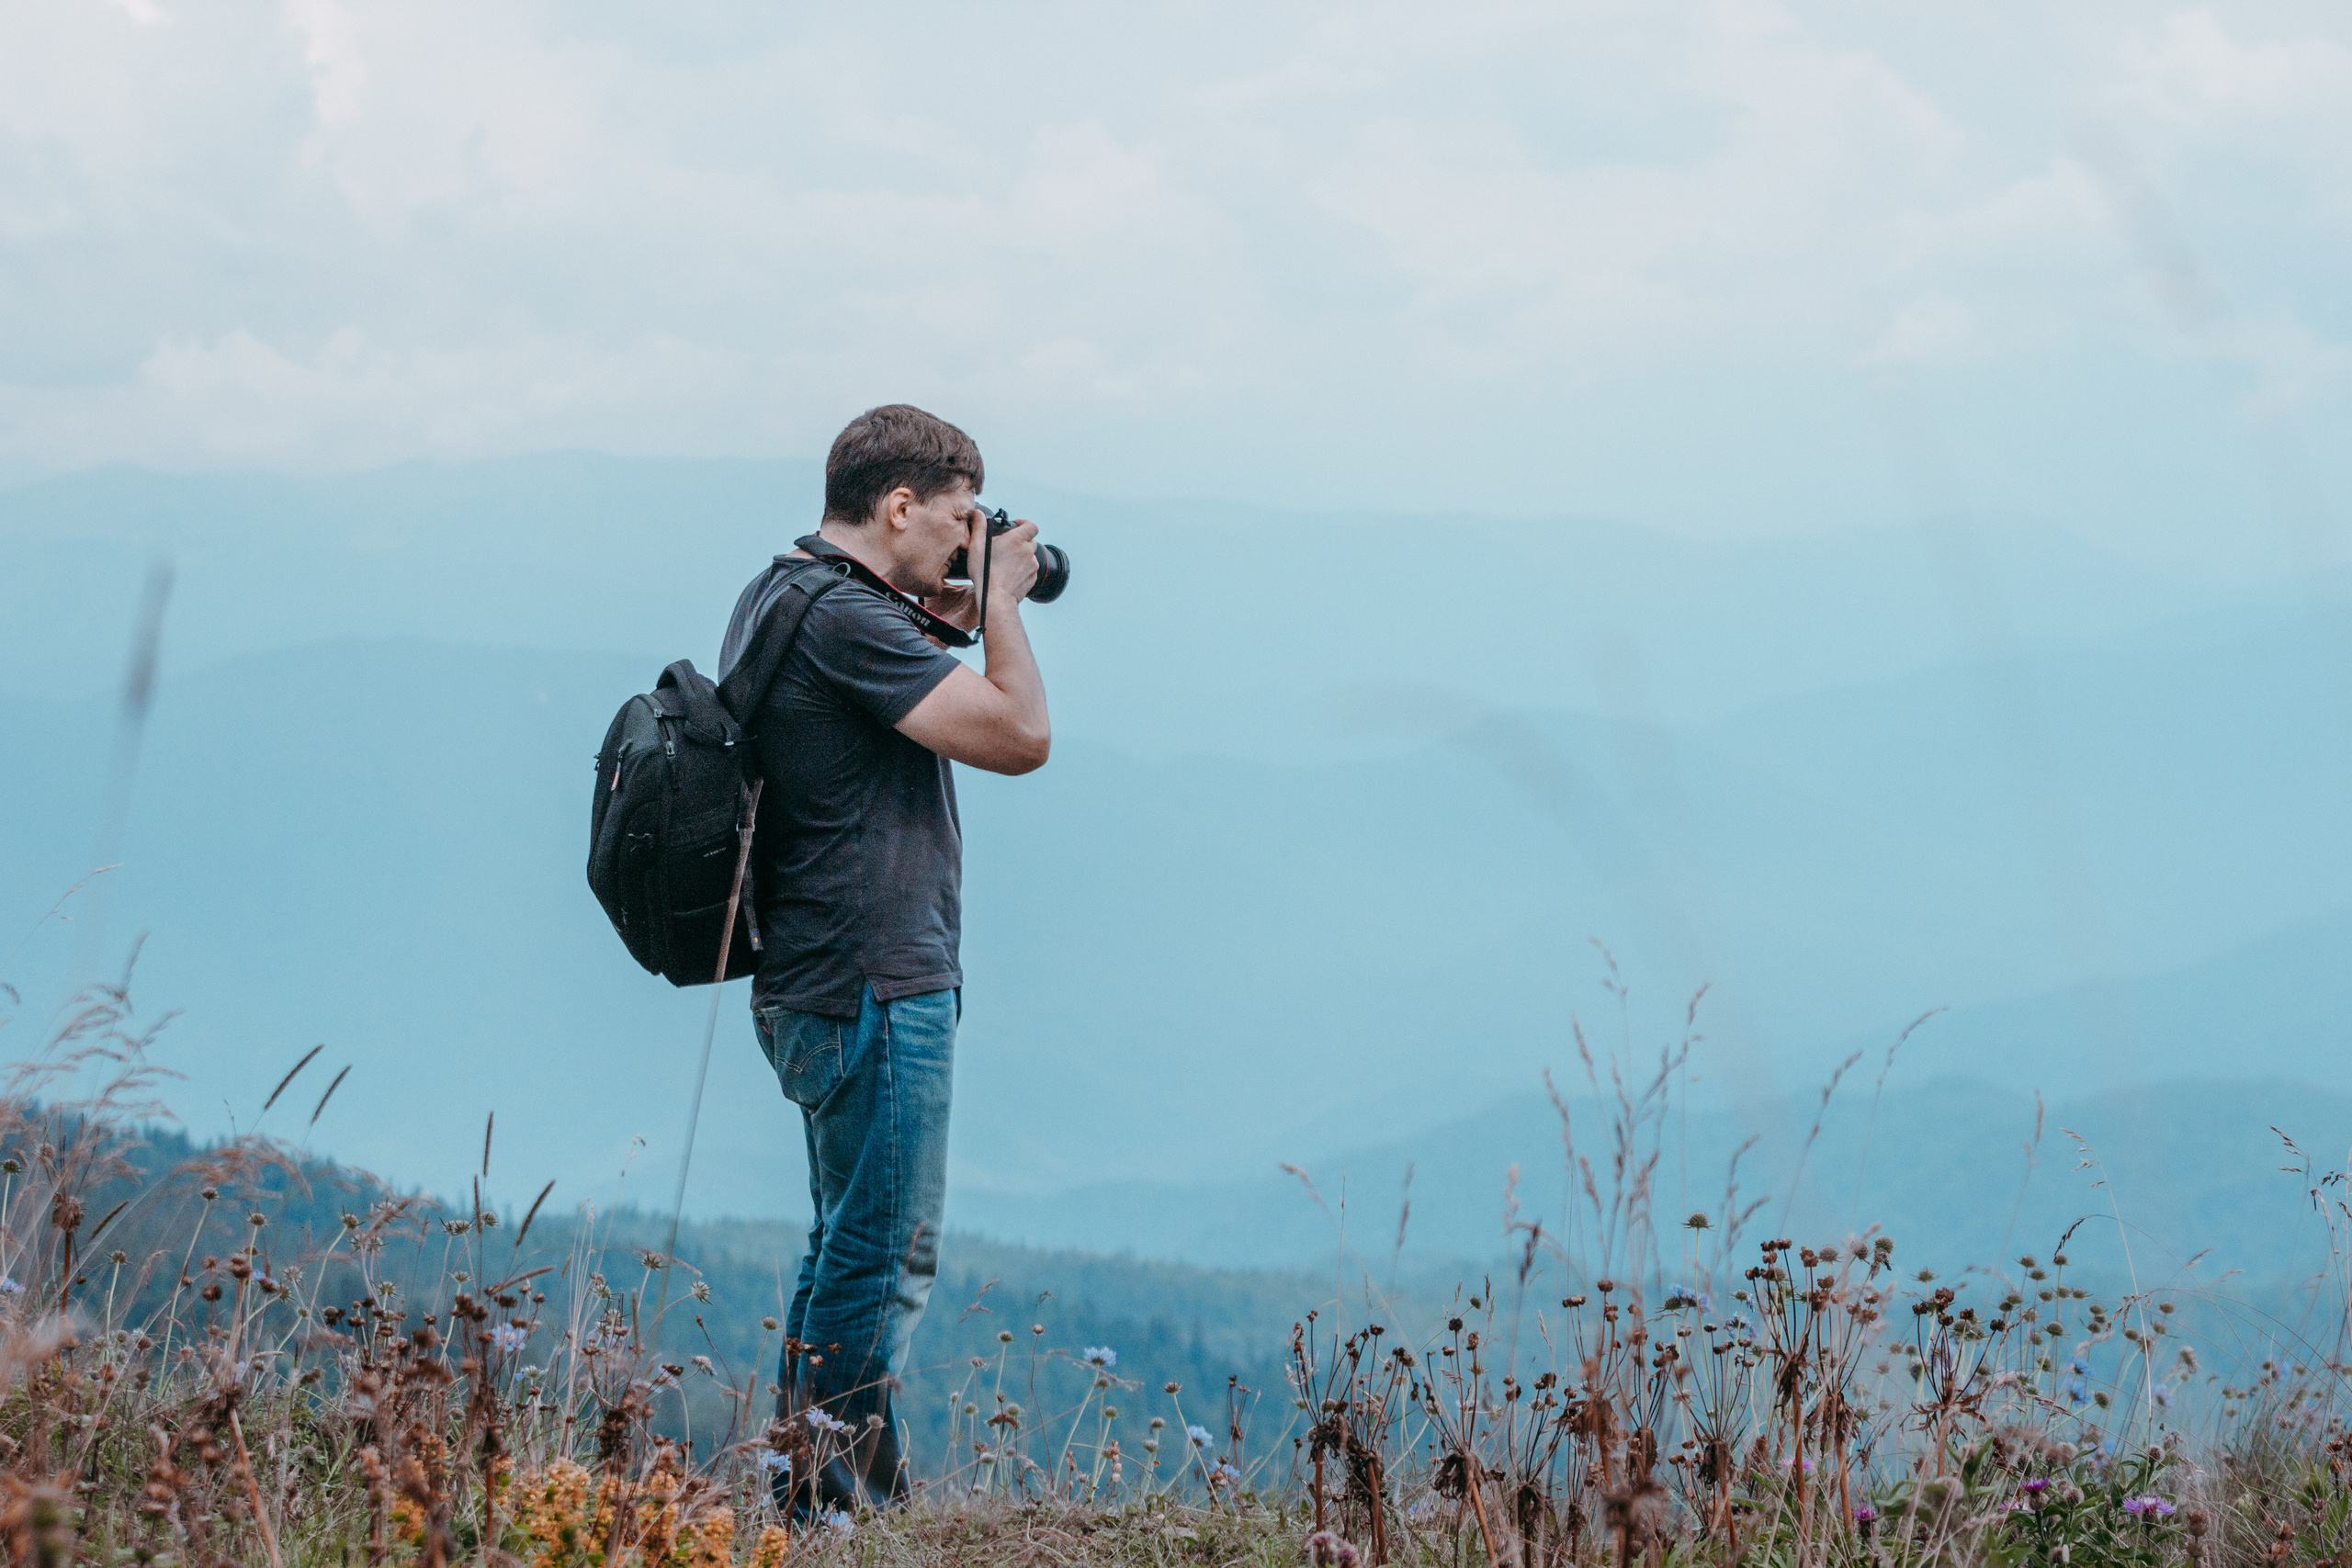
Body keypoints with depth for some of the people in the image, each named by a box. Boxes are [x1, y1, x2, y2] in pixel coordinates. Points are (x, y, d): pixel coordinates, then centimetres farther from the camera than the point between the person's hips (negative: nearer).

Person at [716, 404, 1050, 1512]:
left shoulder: (777, 595, 13)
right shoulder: (847, 618, -19)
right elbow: (1020, 735, -21)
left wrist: (938, 628, 13)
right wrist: (999, 606, -7)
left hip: (818, 985, 11)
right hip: (875, 983, -11)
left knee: (850, 1244, 18)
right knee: (884, 1254, -5)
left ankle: (809, 1496, 24)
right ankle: (836, 1497, -1)